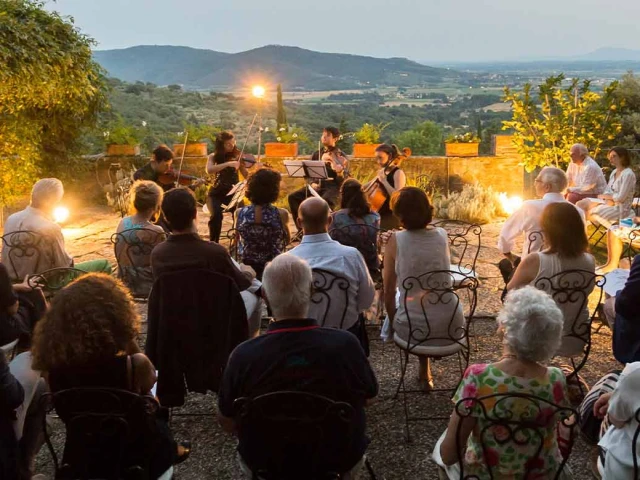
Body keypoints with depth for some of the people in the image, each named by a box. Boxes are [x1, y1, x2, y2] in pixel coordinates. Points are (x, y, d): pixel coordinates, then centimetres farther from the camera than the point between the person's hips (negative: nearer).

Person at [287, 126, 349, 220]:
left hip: (332, 186, -4)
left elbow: (343, 179, -5)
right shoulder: (316, 154, 14)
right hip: (316, 185, 5)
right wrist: (312, 183, -2)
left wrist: (339, 172, -28)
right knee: (293, 197, -17)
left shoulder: (341, 156, 2)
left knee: (325, 201, -39)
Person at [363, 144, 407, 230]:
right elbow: (372, 183, 29)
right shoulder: (383, 171, 11)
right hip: (379, 215, 8)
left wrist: (384, 180, -21)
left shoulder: (398, 173, -12)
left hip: (391, 217, -8)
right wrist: (360, 188, 11)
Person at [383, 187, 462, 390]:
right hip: (451, 326, 3)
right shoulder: (442, 235, 0)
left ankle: (425, 373, 31)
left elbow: (389, 292, -3)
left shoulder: (395, 241, -10)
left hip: (414, 329, -3)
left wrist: (392, 323, 9)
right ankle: (424, 372, 38)